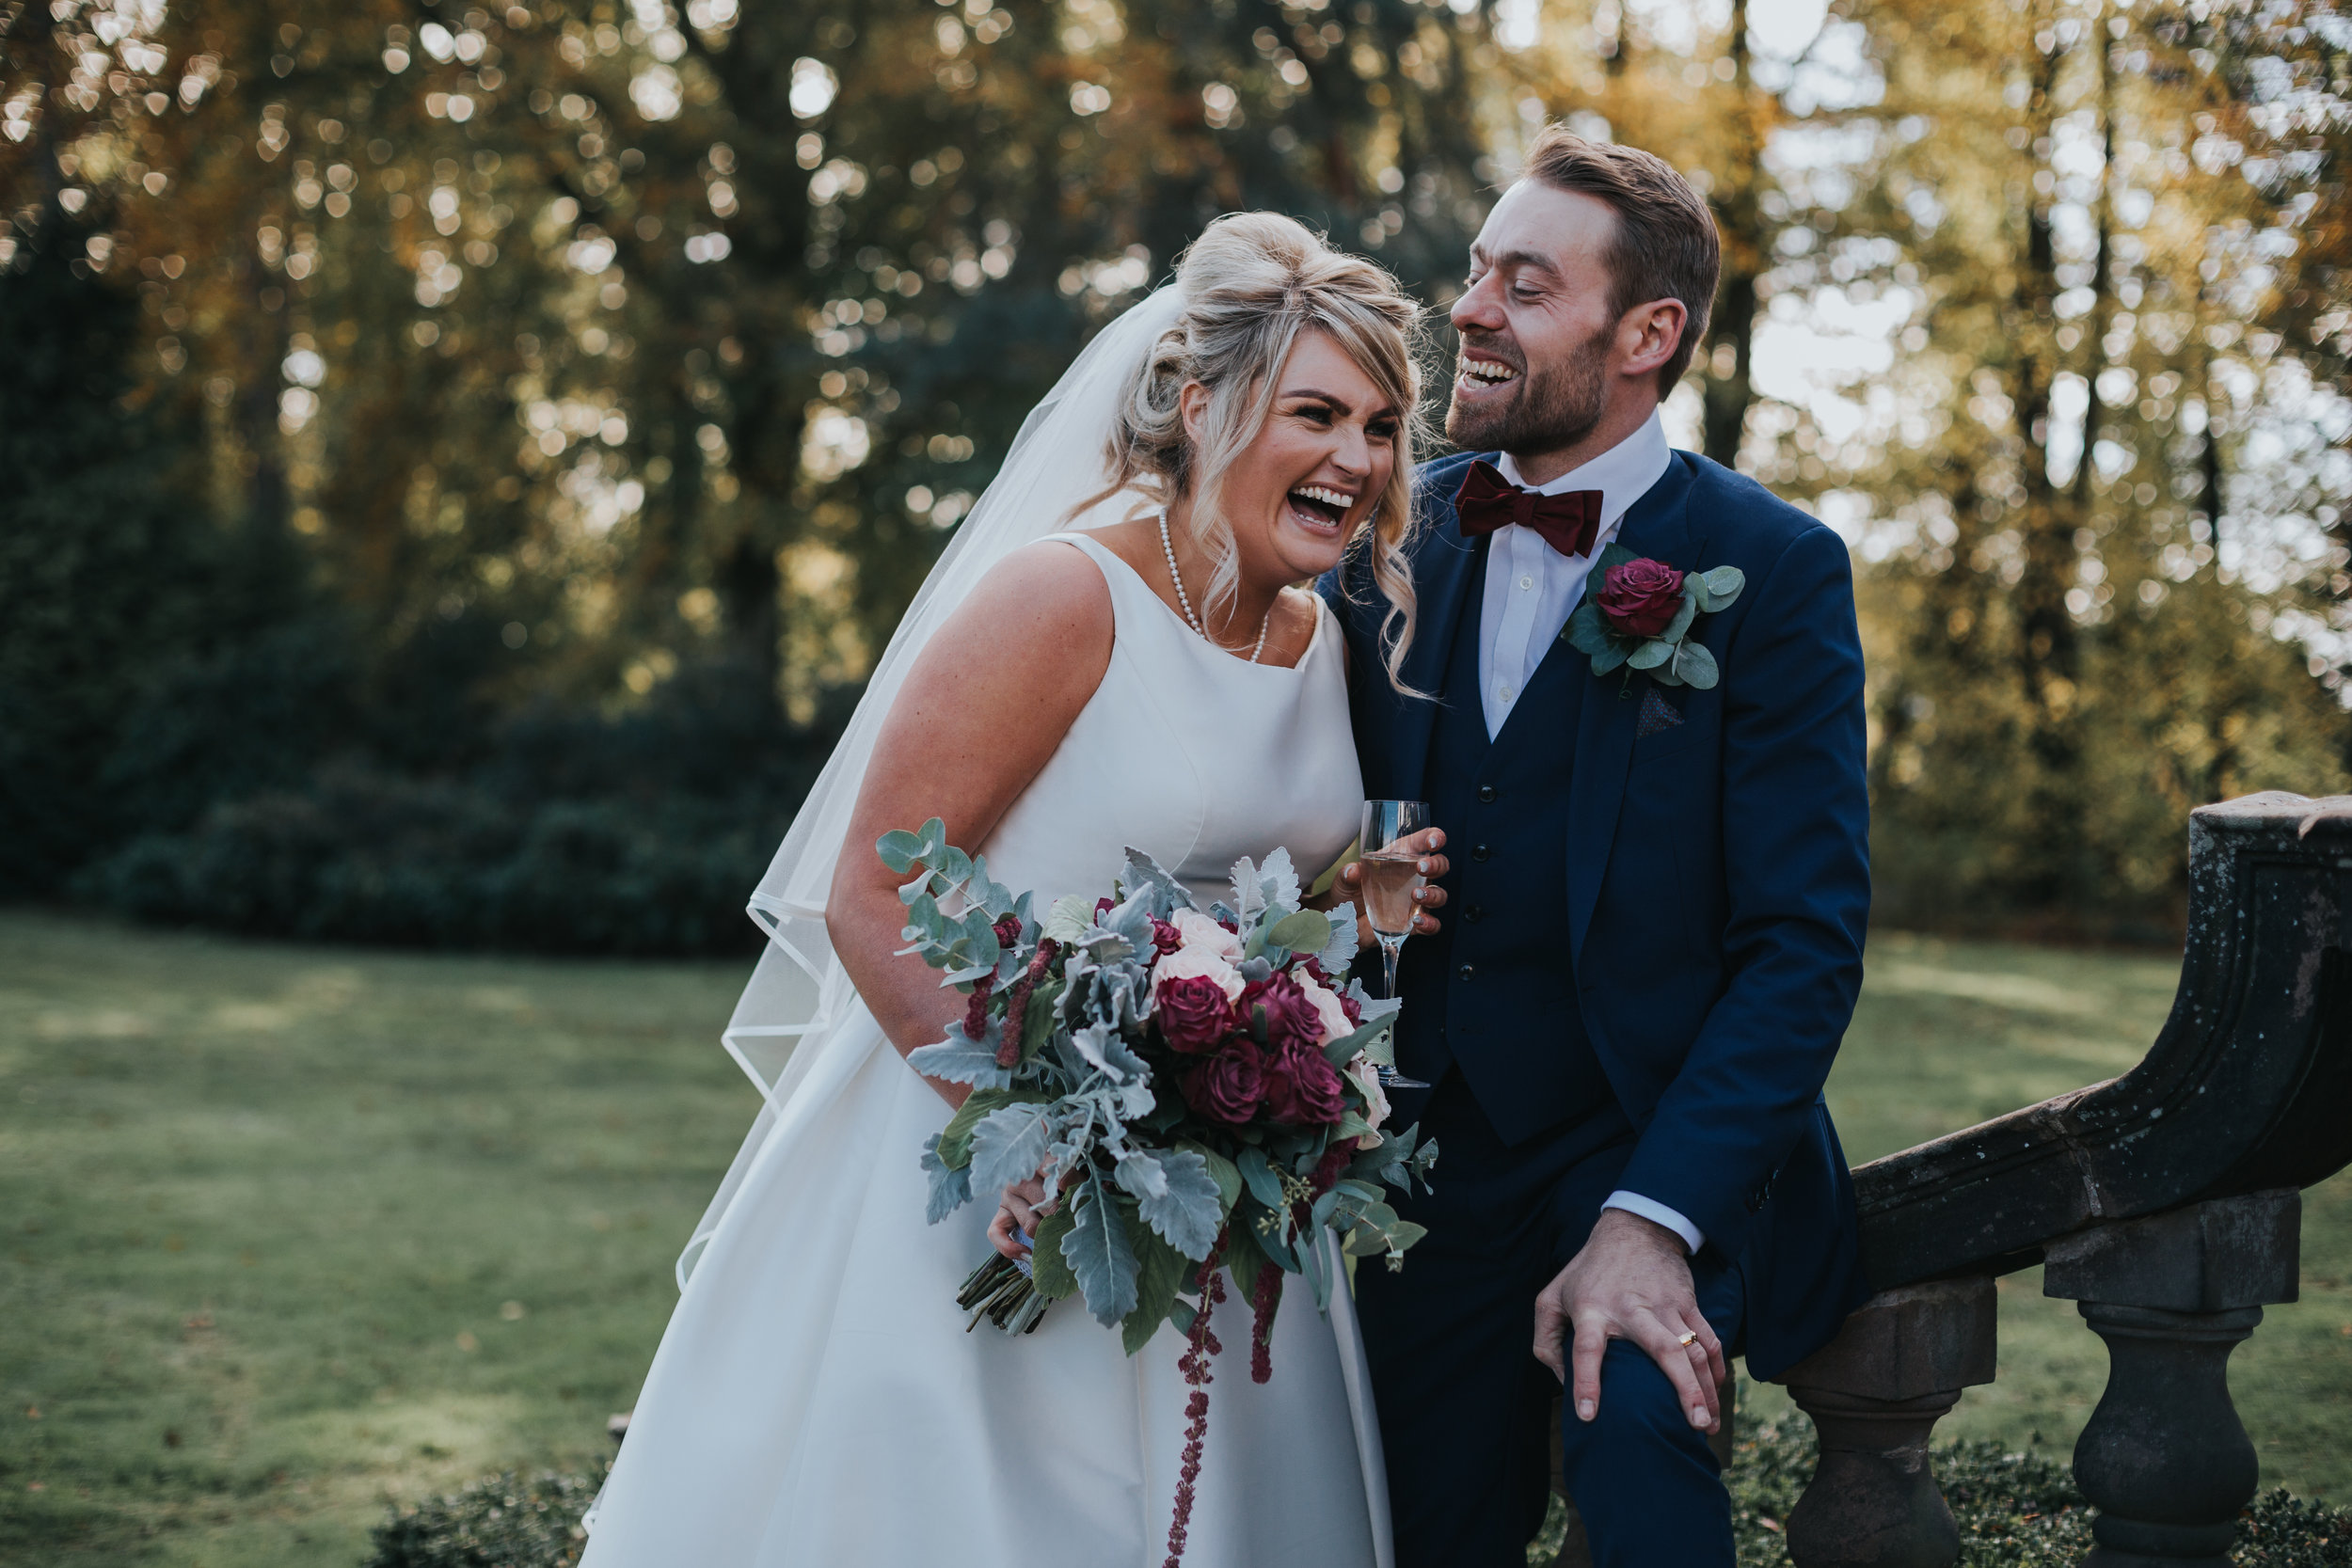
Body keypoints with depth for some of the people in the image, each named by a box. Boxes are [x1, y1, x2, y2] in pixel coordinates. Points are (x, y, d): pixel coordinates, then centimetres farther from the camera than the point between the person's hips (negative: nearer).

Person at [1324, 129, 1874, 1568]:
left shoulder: (1776, 569, -9)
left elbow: (1805, 940, -13)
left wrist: (1654, 1219, -22)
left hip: (1658, 1140, -4)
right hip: (1428, 1150, 4)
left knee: (1635, 1420, -29)